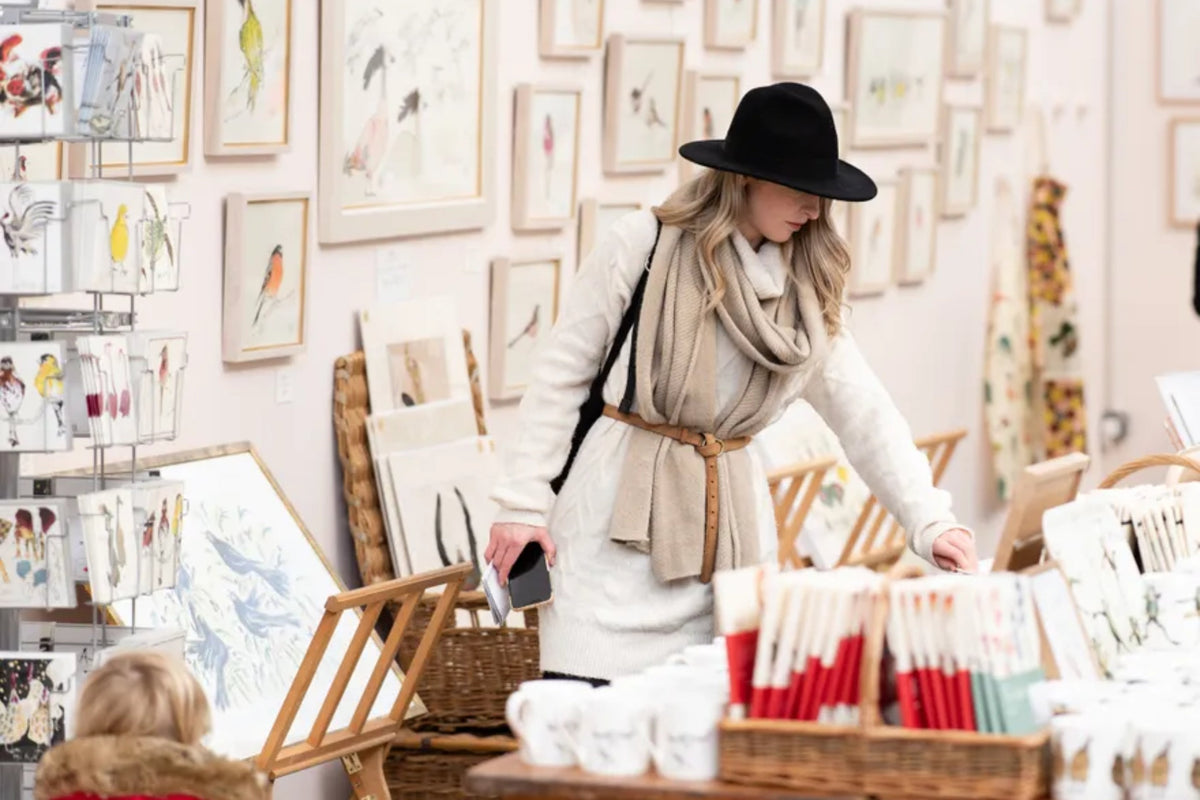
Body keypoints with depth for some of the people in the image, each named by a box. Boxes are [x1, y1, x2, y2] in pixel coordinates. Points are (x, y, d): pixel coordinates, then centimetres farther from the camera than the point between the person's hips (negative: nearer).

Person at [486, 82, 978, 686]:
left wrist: (929, 522, -4)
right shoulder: (641, 246, -5)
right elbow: (561, 373, -2)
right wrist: (523, 502, -7)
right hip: (621, 516, -5)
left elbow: (864, 412, 7)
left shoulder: (804, 287, 8)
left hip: (730, 517, 5)